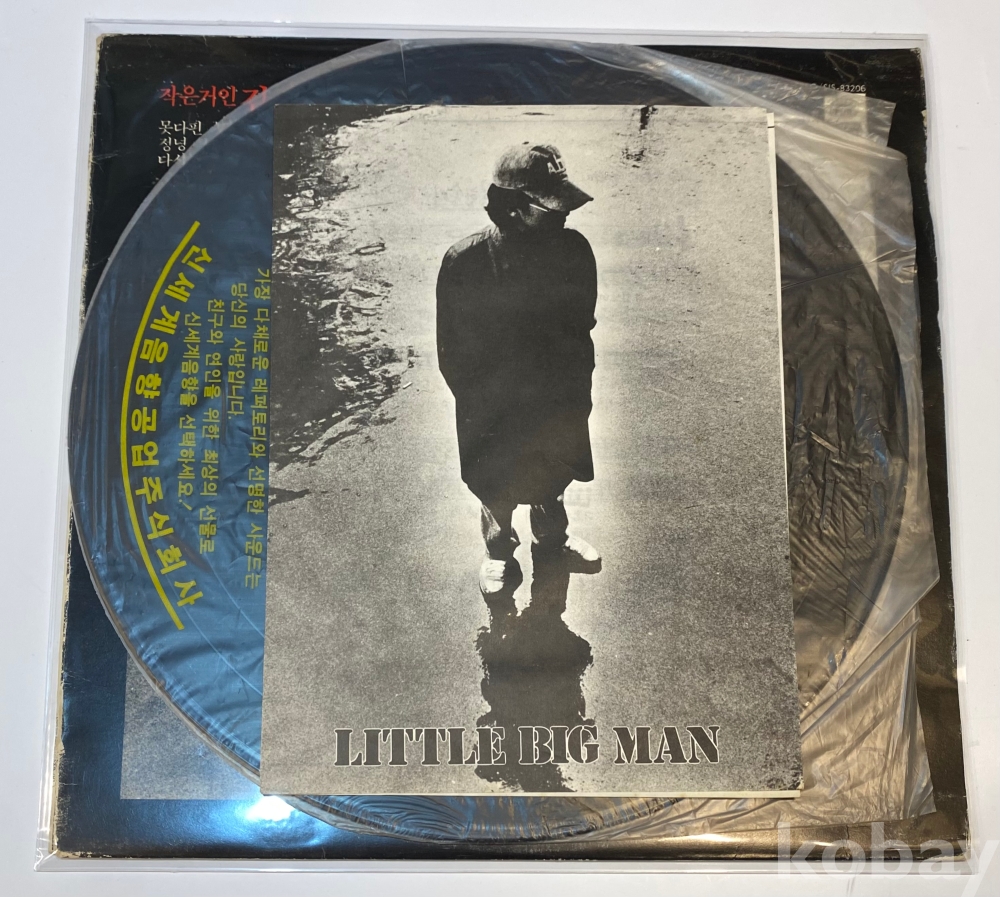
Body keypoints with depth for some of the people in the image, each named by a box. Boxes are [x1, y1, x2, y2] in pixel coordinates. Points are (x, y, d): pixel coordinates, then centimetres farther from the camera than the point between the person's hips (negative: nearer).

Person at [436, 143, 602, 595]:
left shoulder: (573, 250, -18)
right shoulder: (465, 263, -25)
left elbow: (581, 326, -2)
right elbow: (454, 356, -15)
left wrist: (575, 387, -3)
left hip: (560, 399, 3)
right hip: (494, 410, -2)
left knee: (553, 477, 26)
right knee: (499, 488, 20)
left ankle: (552, 535, 56)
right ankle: (499, 549, 50)